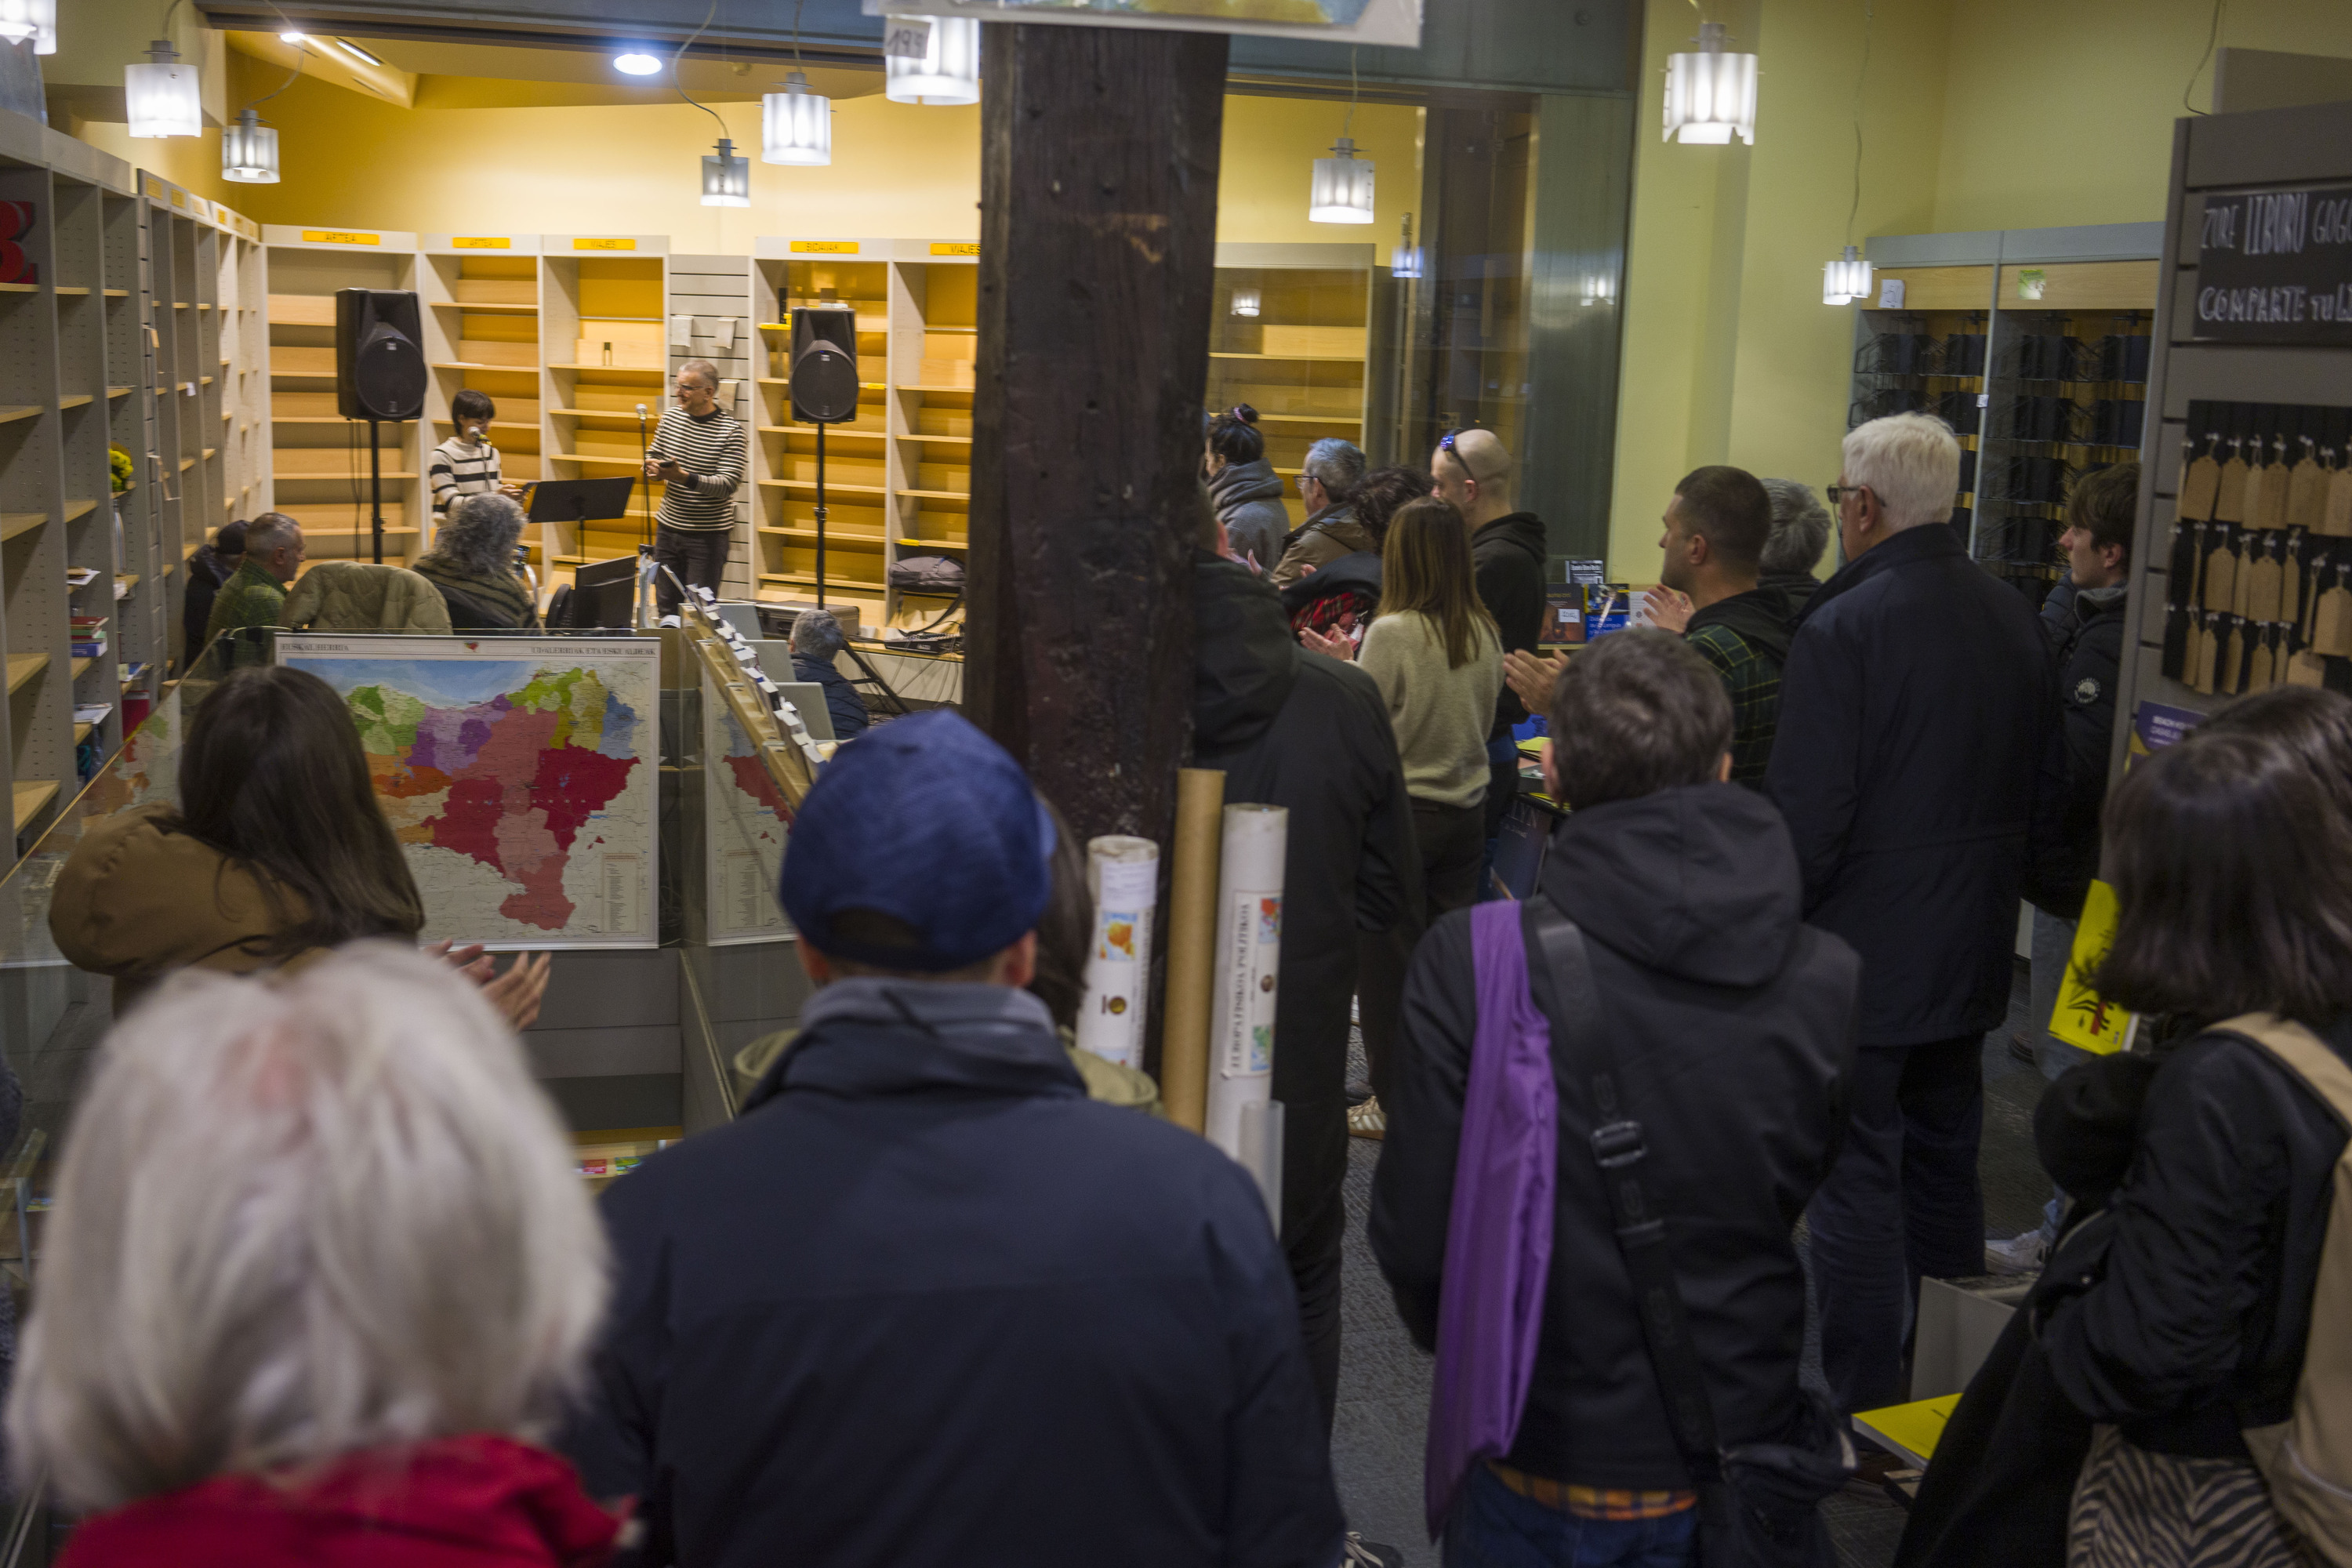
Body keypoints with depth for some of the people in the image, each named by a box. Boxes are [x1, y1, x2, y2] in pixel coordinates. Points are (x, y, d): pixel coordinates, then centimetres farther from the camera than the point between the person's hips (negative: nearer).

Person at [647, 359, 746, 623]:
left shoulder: (730, 430, -11)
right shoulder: (671, 417, 5)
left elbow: (728, 485, -17)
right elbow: (653, 455, 17)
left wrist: (683, 477, -30)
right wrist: (653, 467, -8)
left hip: (709, 535, -5)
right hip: (668, 527, 5)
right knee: (666, 607, 10)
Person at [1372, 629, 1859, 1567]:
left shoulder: (1470, 960, -22)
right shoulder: (1831, 983, -13)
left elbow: (1413, 1238, -15)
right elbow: (1798, 1201, 2)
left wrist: (1461, 1346, 5)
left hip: (1540, 1456, -2)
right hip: (1743, 1449, 2)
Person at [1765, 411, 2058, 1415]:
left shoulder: (1843, 628, -19)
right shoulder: (2016, 621, 4)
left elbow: (1804, 819, -20)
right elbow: (2044, 796, 11)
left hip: (1861, 956, -7)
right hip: (1972, 955, 7)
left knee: (1857, 1187, 2)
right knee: (1945, 1170, 19)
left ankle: (1865, 1416, 9)